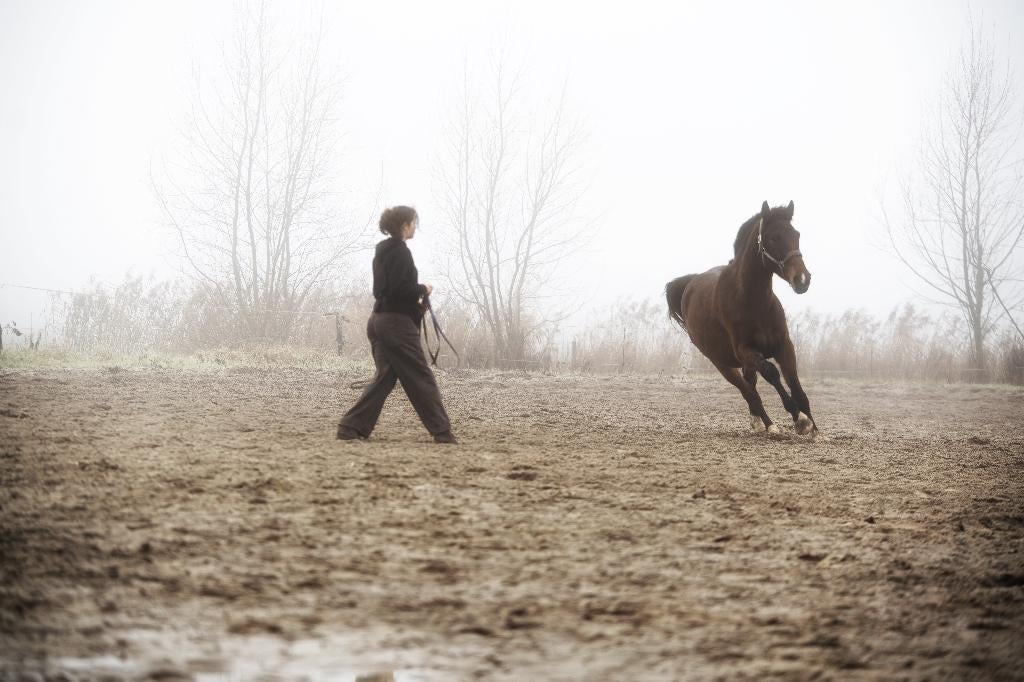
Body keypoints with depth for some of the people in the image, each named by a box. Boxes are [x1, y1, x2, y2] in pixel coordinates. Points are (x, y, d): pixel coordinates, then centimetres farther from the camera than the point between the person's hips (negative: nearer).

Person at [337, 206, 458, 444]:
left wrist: (415, 300, 14)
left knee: (385, 376, 9)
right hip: (398, 322, -9)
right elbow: (400, 288, -22)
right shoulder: (400, 251, -13)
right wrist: (423, 290, -5)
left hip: (380, 319, 9)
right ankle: (442, 431, 1)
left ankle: (351, 426, 2)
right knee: (421, 377, -2)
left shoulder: (383, 251, 15)